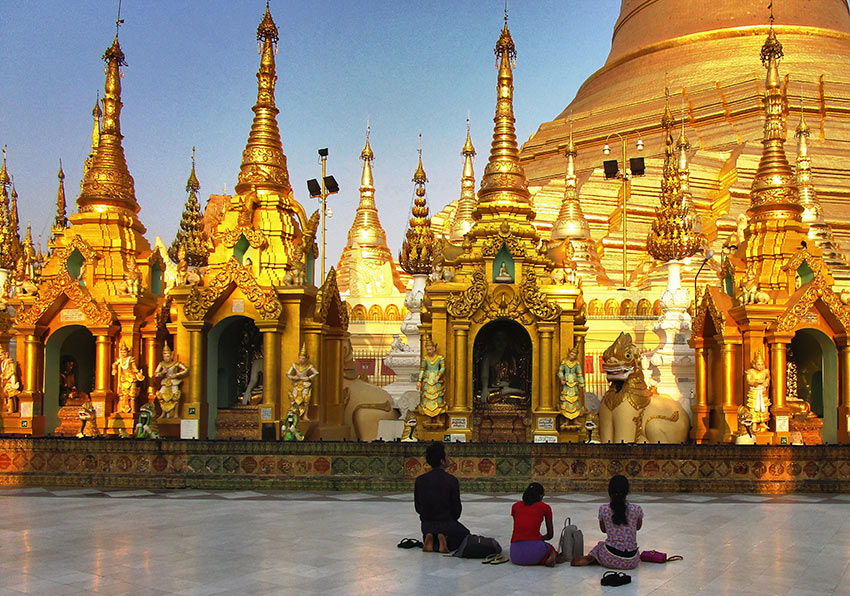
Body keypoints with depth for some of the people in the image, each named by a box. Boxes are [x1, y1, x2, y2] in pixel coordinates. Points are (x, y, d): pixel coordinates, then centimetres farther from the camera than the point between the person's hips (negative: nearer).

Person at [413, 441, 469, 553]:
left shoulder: (420, 480, -7)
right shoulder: (452, 481, -16)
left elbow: (418, 507, 0)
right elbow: (456, 508, -9)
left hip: (427, 524, 3)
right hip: (447, 523, -3)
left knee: (427, 532, 38)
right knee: (465, 534, 27)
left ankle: (429, 539, 2)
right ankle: (447, 540, -3)